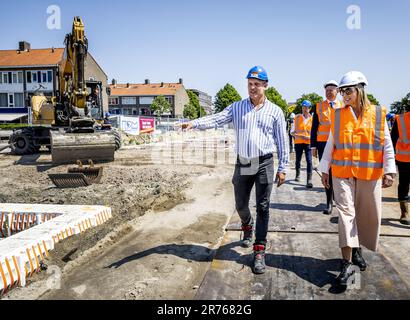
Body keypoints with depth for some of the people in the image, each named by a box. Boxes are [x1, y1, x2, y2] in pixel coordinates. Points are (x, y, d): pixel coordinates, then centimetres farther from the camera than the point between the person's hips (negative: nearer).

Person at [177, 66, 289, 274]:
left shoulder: (275, 111, 2)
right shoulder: (237, 108, 6)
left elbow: (282, 141, 3)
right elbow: (216, 119, -8)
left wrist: (282, 168, 0)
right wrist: (194, 123, -26)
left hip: (264, 165, -2)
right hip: (242, 163, 2)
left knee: (262, 208, 1)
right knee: (240, 205, 14)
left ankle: (259, 252, 9)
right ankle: (247, 227, 47)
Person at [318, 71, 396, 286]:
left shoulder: (378, 114, 2)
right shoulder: (338, 115, 4)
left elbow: (387, 145, 3)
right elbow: (330, 144, 8)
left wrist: (389, 171, -5)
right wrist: (325, 170, 8)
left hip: (370, 174, 1)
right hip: (343, 173, 0)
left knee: (368, 214, 9)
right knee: (346, 211, -7)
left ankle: (356, 249, 33)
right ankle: (348, 263, -6)